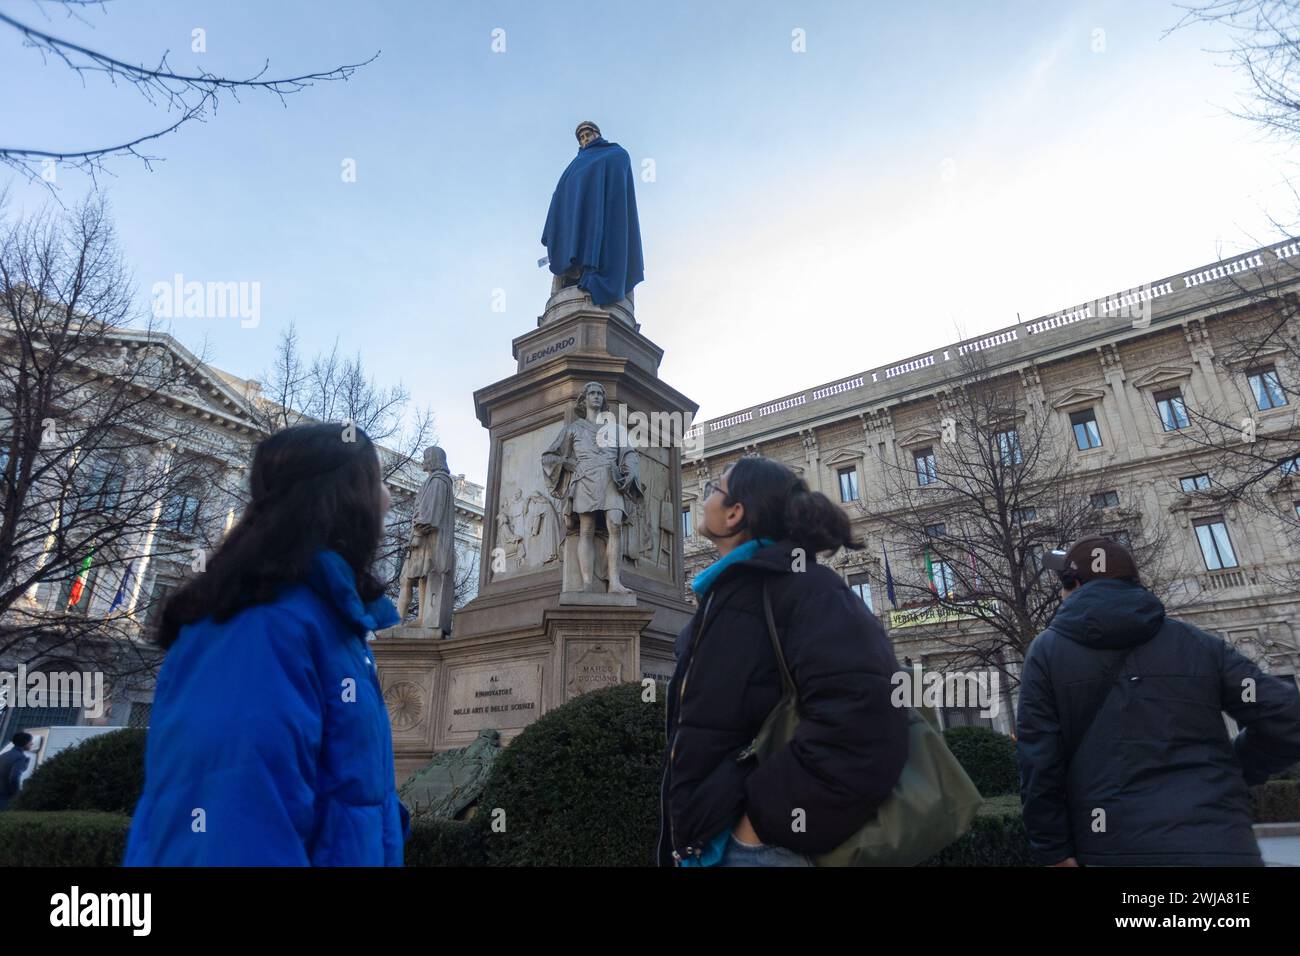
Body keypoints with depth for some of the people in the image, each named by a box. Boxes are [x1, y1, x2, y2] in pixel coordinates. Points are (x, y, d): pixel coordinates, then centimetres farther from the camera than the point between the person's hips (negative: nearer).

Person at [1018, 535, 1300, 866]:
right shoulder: (1197, 642, 8)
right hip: (1220, 844, 2)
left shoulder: (1046, 651, 1)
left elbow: (1037, 761, -5)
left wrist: (1053, 850, 1)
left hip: (1114, 849, -1)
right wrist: (1226, 772, 19)